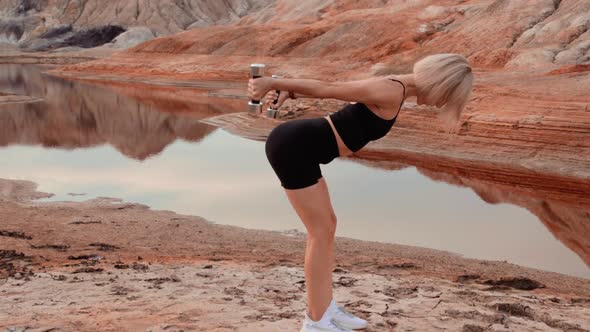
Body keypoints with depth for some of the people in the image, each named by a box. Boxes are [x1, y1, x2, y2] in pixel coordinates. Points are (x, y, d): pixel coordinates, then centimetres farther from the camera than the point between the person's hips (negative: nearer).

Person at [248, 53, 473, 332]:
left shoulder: (394, 89, 13)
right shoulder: (391, 93, -18)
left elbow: (332, 89, 17)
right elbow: (326, 89, -16)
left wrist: (287, 92, 16)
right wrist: (272, 83, -11)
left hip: (296, 145, 10)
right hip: (292, 147, -10)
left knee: (326, 226, 14)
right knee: (322, 231, -2)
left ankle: (324, 308, 24)